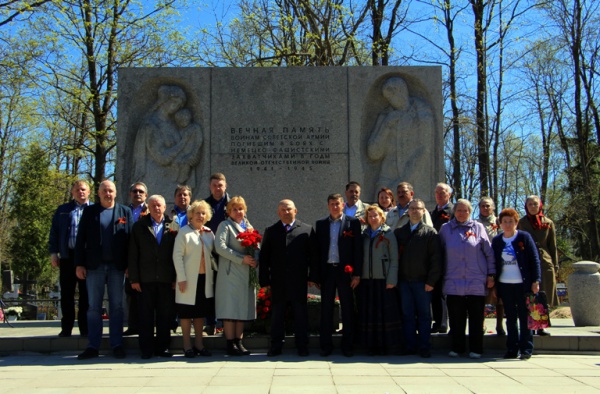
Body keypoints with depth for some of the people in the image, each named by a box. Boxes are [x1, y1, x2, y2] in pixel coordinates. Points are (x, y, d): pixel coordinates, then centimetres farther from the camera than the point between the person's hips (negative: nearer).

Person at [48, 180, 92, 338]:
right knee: (66, 293, 4)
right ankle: (66, 328, 10)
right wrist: (53, 252, 2)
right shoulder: (63, 210, 16)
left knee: (86, 294, 1)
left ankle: (85, 328, 6)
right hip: (68, 255, 2)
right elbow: (54, 231, 12)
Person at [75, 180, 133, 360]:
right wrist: (79, 264, -3)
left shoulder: (125, 212, 8)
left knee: (116, 306, 5)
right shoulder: (89, 211, 8)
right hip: (94, 266, 0)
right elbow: (81, 239, 4)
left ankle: (117, 345, 11)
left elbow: (131, 238, 3)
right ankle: (93, 346, 9)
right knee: (94, 307, 4)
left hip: (117, 266, 0)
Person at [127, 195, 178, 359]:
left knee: (165, 316, 5)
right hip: (145, 279, 0)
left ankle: (162, 347, 15)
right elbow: (132, 254, 3)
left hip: (166, 279, 0)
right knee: (146, 316, 3)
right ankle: (146, 349, 11)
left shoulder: (173, 226, 6)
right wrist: (134, 278, -3)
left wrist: (176, 277, -2)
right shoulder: (139, 226, 7)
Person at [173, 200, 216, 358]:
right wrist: (181, 278, -14)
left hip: (205, 278, 5)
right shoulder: (184, 232, -4)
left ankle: (198, 344, 20)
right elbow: (177, 255, -9)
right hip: (189, 279, -5)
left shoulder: (209, 233, 11)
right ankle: (187, 346, 11)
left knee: (201, 312, 11)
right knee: (186, 313, 2)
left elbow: (213, 254, 14)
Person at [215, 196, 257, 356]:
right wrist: (241, 259, -17)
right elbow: (220, 247, -13)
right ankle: (230, 344, -1)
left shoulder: (248, 226, 19)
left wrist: (254, 260, -3)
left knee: (243, 309, 6)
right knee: (230, 309, -6)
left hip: (246, 275, 6)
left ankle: (238, 342, 12)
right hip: (231, 274, -6)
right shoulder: (225, 225, 0)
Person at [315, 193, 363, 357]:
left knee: (347, 309, 4)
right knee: (326, 309, 6)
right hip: (327, 271, 2)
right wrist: (317, 273, 1)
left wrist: (357, 274, -6)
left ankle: (348, 346, 13)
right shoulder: (320, 224, 9)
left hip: (345, 271, -2)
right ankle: (326, 346, 13)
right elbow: (317, 249, 7)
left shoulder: (353, 222, 2)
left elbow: (358, 249, -1)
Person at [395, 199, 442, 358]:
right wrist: (395, 278, 0)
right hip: (404, 281, 3)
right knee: (407, 315, 6)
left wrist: (431, 281, -10)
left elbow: (436, 259, -3)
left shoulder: (430, 233, 2)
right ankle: (410, 346, 13)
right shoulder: (399, 232, 11)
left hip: (422, 282, -3)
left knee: (424, 315, 3)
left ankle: (424, 347, 10)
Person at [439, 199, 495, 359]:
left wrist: (491, 274, 3)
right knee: (456, 318, 4)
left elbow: (489, 253, 7)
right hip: (454, 282, 1)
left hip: (476, 282, -1)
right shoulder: (445, 229, 9)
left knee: (476, 318, 3)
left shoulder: (478, 227, 6)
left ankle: (476, 349, 13)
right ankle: (457, 348, 16)